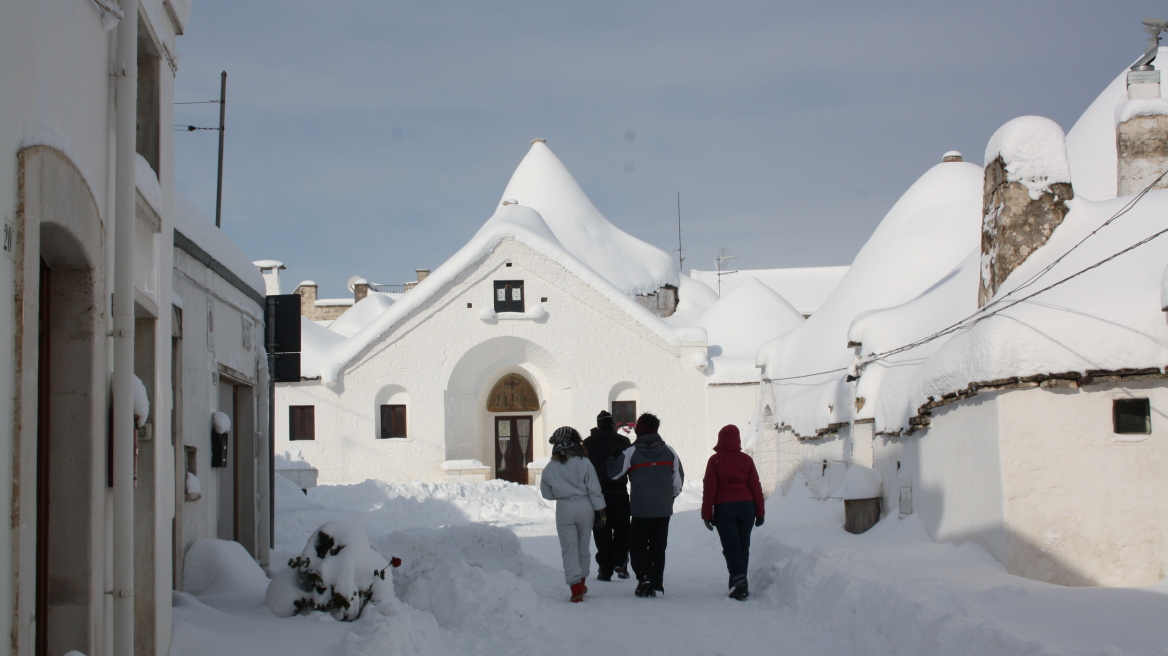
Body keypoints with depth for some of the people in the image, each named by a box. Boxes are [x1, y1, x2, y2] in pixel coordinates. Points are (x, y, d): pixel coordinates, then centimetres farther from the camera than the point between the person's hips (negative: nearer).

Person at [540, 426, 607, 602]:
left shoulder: (550, 468, -1)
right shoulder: (584, 462, -7)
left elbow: (547, 493, 9)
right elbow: (594, 490, -7)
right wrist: (600, 510, 0)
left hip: (564, 509, 0)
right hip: (585, 506, 0)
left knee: (569, 549, 3)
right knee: (583, 547, 15)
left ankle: (576, 587, -9)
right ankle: (581, 583, 29)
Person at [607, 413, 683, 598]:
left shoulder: (630, 452, -6)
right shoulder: (668, 451, 2)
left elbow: (613, 473, 2)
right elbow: (679, 478, 5)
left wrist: (613, 457, 21)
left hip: (641, 510, -2)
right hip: (664, 509, 3)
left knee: (637, 543, 11)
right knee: (658, 546, 10)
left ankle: (644, 576, -10)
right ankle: (657, 585, 6)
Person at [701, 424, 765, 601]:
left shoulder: (715, 460, -2)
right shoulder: (746, 460, 4)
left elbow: (709, 488, -4)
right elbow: (756, 487, 5)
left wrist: (707, 514, 0)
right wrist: (760, 512, 11)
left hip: (723, 508, -2)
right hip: (746, 506, 2)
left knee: (731, 547, -4)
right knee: (743, 547, 10)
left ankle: (740, 581, -23)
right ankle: (739, 586, 10)